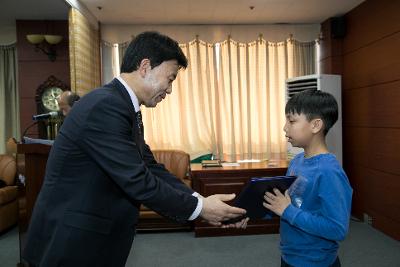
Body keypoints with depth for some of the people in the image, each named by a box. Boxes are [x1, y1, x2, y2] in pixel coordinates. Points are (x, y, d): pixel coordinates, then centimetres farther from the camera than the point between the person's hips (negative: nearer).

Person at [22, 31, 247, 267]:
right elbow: (137, 181, -25)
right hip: (72, 245, -9)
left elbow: (151, 169, 3)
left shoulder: (124, 108, 6)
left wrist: (201, 201, -5)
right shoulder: (105, 106, -23)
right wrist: (198, 207, -15)